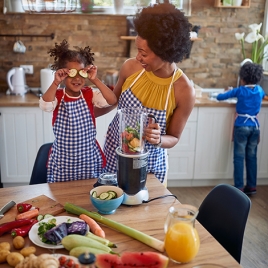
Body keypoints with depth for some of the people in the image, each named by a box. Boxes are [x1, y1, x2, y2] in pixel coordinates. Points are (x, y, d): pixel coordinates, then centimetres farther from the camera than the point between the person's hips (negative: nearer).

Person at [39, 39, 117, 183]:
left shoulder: (90, 94, -4)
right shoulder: (57, 96, -7)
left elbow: (112, 100, -19)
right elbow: (45, 106, -28)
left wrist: (95, 80, -22)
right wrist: (56, 83, -32)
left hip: (89, 157, 1)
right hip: (63, 159, -1)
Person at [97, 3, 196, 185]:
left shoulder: (184, 91, -23)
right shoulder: (131, 67, -15)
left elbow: (174, 138, -12)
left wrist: (158, 140, -32)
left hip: (149, 162, -2)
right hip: (114, 150, 3)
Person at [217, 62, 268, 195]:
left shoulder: (240, 90, -7)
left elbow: (219, 97, -4)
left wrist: (229, 92, 17)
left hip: (241, 126, -4)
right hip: (255, 126, 5)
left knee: (239, 157, 0)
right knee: (252, 157, 11)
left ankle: (239, 187, 1)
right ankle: (251, 186, 17)